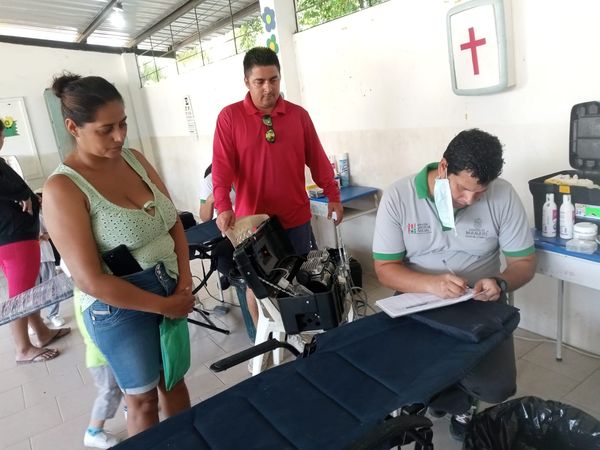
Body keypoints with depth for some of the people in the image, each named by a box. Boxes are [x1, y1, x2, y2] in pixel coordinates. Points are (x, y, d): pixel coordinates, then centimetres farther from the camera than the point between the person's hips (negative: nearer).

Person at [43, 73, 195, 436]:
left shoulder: (135, 159, 0)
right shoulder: (63, 188, -18)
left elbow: (174, 222, 4)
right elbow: (91, 281, -20)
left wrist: (185, 282, -7)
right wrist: (164, 306, -15)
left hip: (171, 289, 6)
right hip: (120, 306, -5)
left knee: (175, 377, 23)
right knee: (143, 397, 16)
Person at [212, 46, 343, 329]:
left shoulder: (298, 115, 3)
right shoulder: (229, 116, -4)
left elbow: (317, 159, 7)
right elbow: (222, 165, -11)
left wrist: (333, 195, 6)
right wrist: (223, 206, -24)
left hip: (295, 217, 2)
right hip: (252, 219, -2)